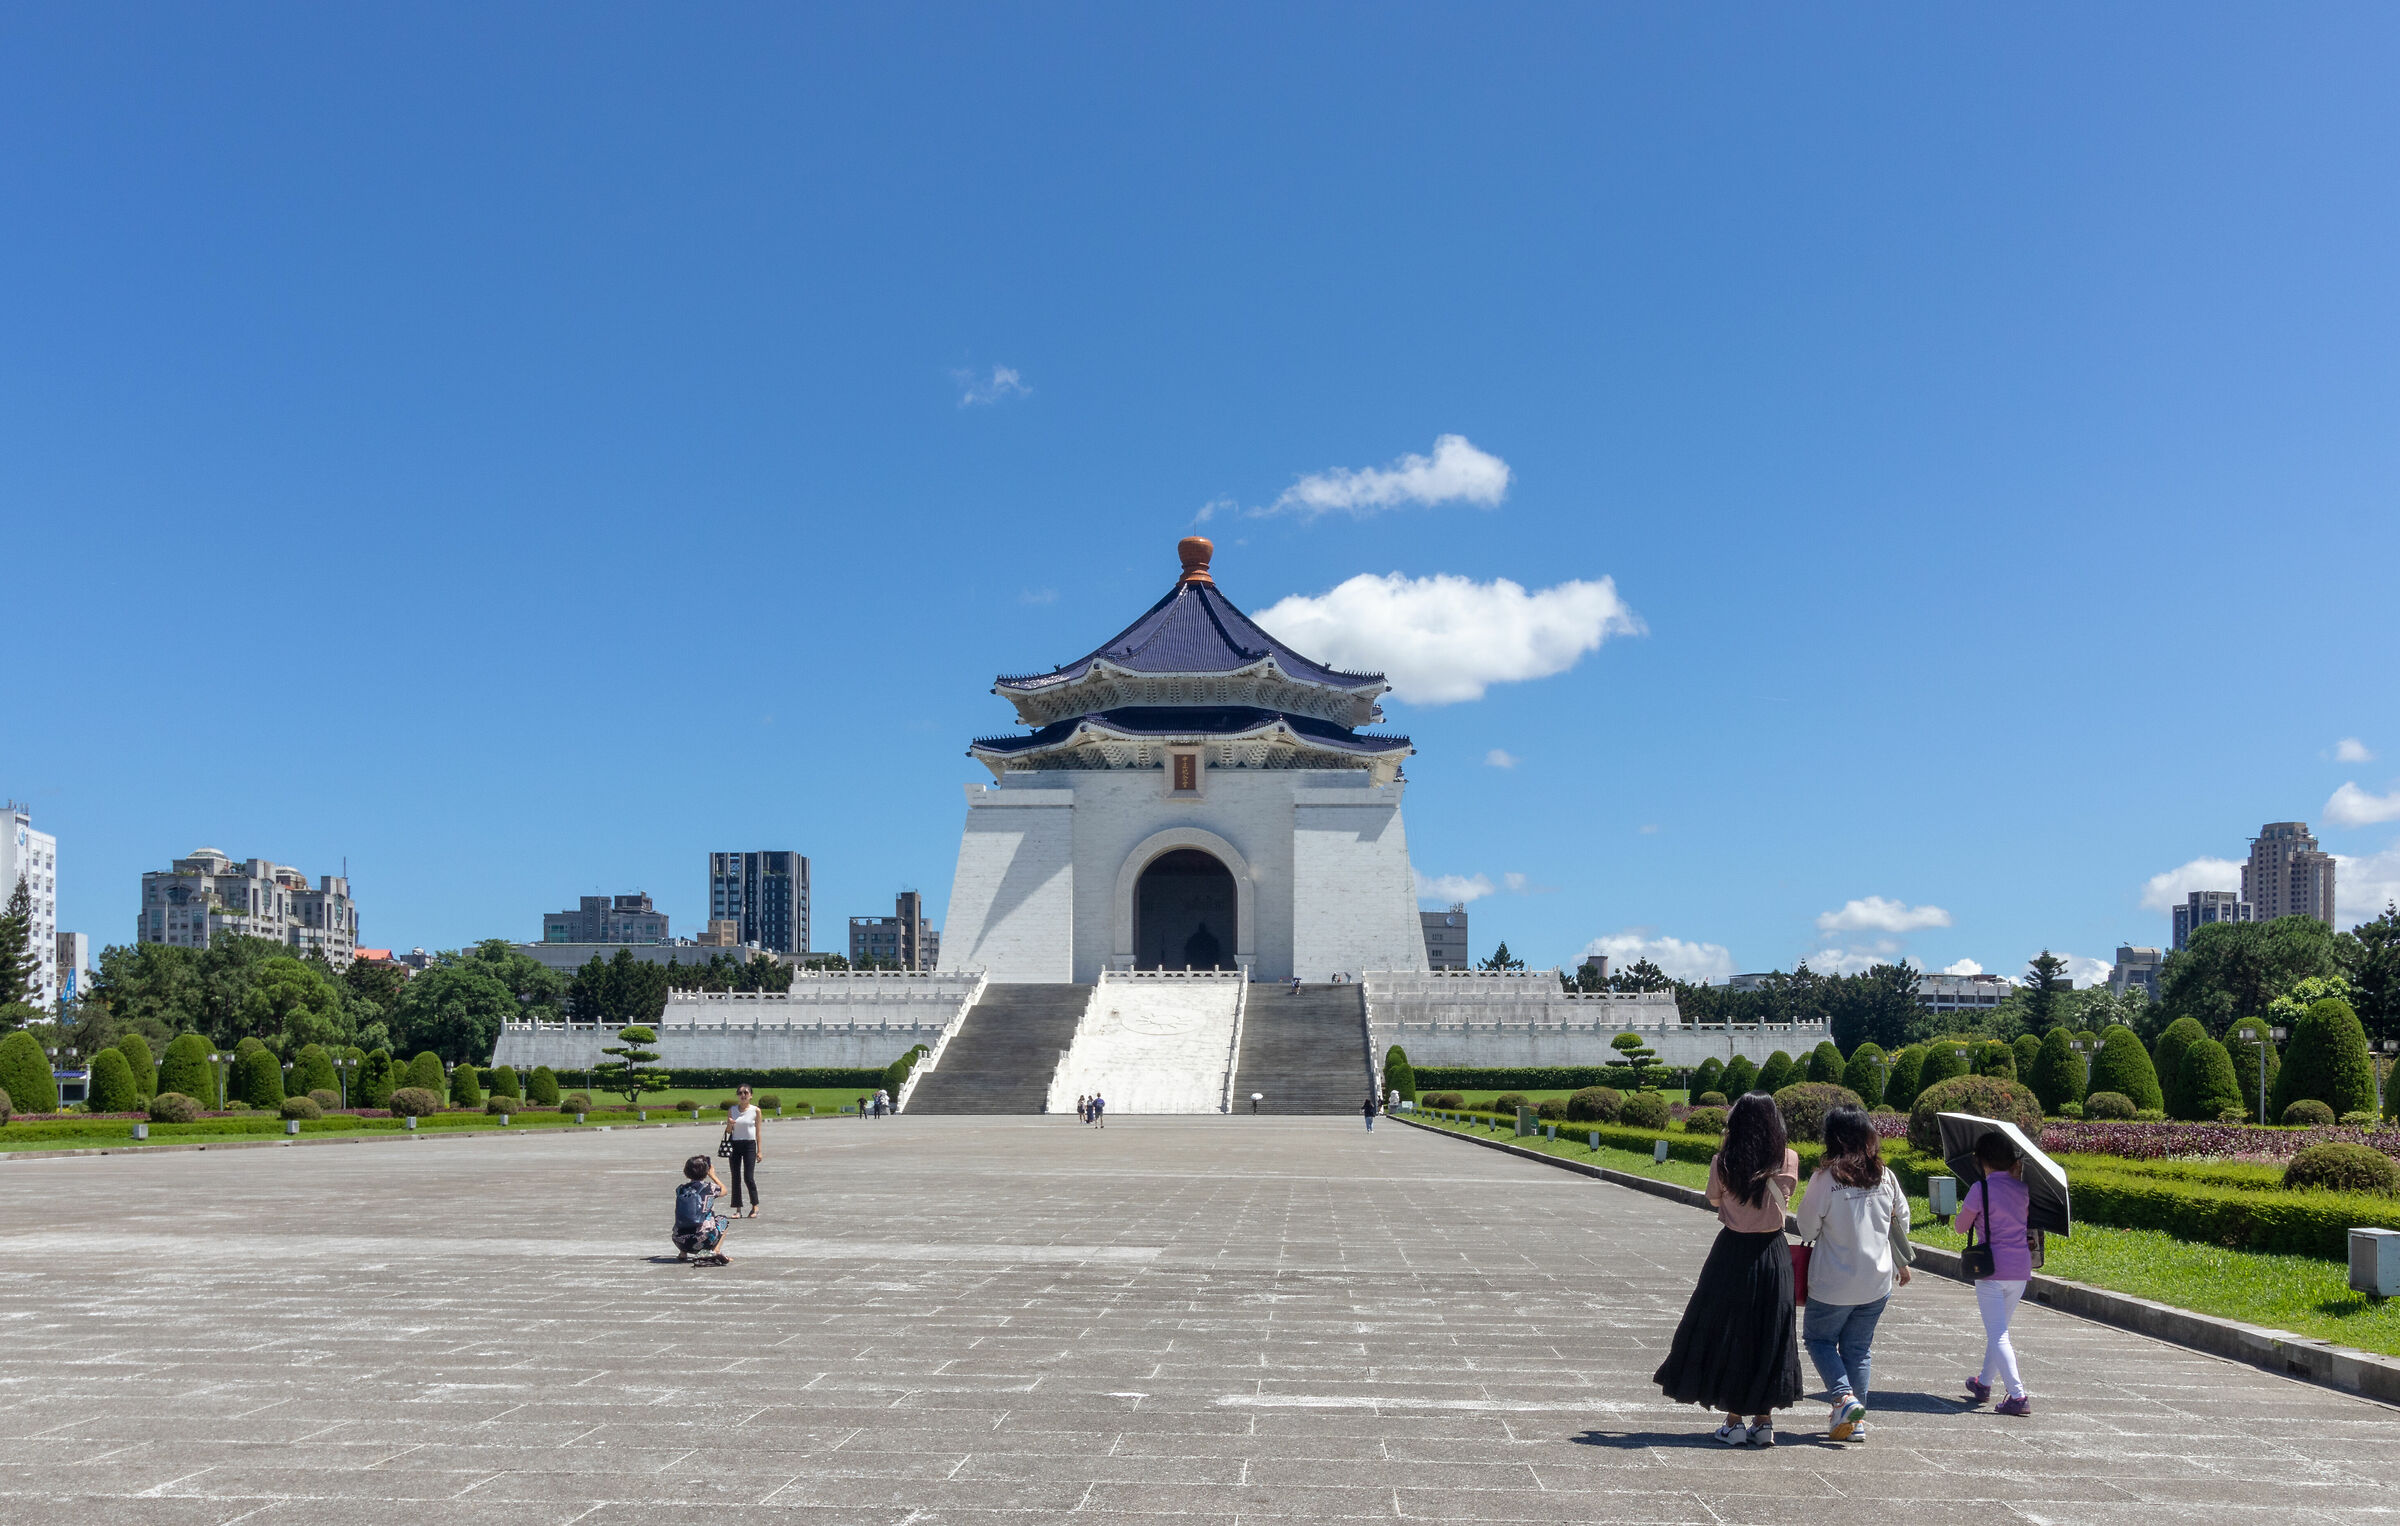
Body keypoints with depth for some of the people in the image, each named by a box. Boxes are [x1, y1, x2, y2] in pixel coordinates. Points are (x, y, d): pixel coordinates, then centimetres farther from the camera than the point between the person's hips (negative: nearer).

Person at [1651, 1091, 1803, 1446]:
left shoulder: (1723, 1162, -10)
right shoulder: (1788, 1160, -7)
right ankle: (1764, 1421, 15)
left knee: (1728, 1334, 9)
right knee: (1768, 1335, 12)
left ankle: (1733, 1422, 10)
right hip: (1773, 1253, 2)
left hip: (1732, 1252, -1)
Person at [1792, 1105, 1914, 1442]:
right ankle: (1857, 1420, 16)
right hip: (1878, 1280, 5)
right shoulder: (1885, 1176, 0)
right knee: (1858, 1347, 15)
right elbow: (1901, 1221, 13)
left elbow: (1807, 1228, -10)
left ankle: (1844, 1397, -6)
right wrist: (1902, 1261, 29)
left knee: (1819, 1338, 14)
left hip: (1833, 1283, -5)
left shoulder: (1826, 1178, -16)